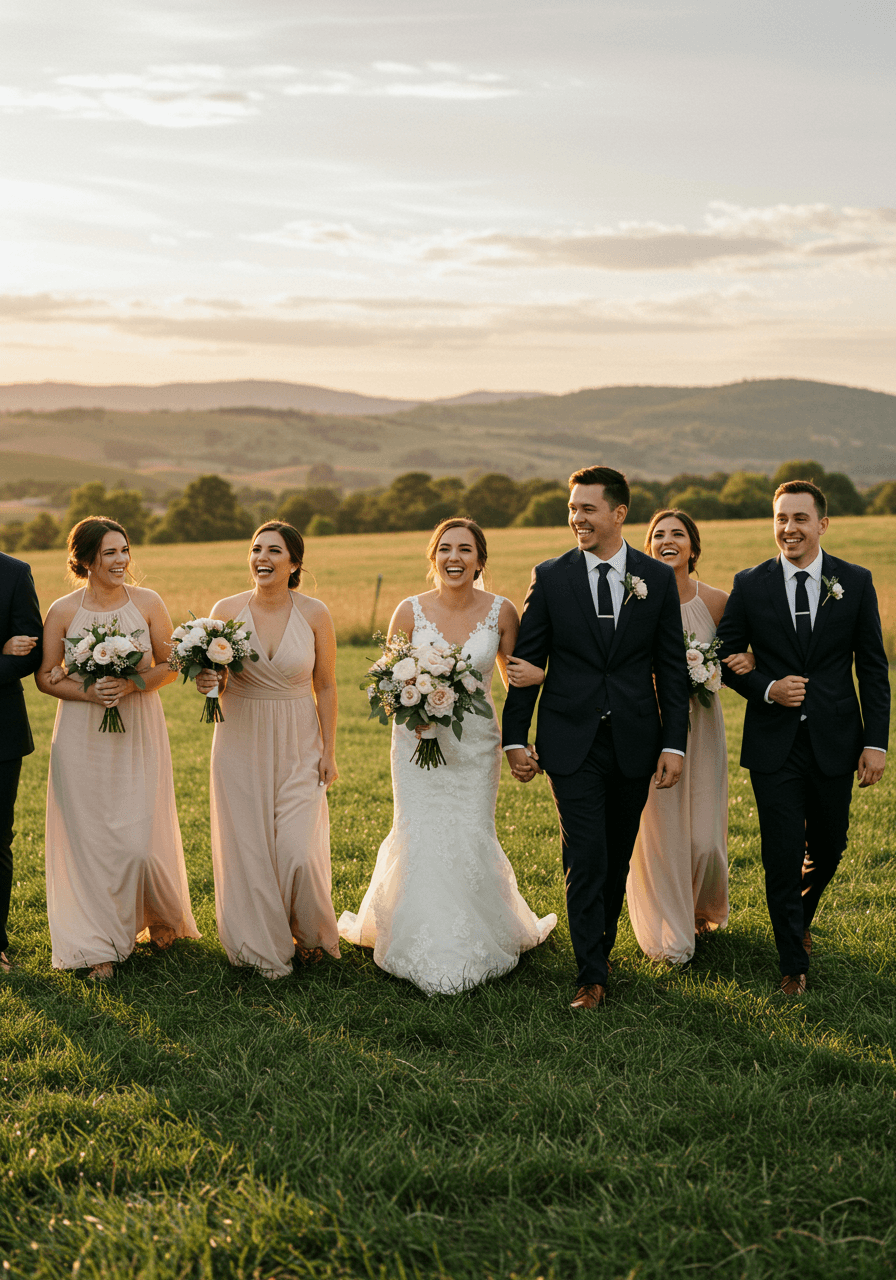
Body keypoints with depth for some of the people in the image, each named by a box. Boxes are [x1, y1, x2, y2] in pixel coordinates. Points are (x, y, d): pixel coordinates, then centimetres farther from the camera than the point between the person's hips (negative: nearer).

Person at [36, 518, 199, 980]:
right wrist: (88, 693, -15)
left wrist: (132, 684, -15)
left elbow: (170, 665, 3)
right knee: (90, 840, 2)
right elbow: (45, 676, 2)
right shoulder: (63, 611, -3)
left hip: (138, 737, 0)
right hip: (82, 739, 0)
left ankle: (162, 914, 30)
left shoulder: (147, 603, -1)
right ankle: (100, 945, 15)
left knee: (141, 839, -1)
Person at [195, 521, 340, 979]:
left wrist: (329, 752, 0)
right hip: (241, 743, 1)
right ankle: (264, 950, 22)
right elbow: (215, 680, 6)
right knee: (248, 848, 4)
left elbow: (325, 687, 2)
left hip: (298, 747, -1)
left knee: (299, 851, -7)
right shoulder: (226, 610, -4)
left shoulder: (314, 614, -5)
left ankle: (312, 936, 23)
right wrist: (206, 682, -18)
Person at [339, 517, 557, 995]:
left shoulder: (501, 612, -5)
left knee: (472, 840, 1)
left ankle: (476, 940, 24)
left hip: (475, 744, 0)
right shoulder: (410, 611, -7)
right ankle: (423, 948, 15)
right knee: (418, 839, -3)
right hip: (417, 741, 0)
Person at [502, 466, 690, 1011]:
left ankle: (602, 944, 32)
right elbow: (527, 662, 3)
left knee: (618, 859, 12)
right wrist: (516, 739, -1)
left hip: (635, 741, 2)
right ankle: (592, 977, 1)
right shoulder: (550, 577, 0)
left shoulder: (658, 578, 2)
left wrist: (675, 743, -2)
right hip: (573, 742, -2)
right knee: (586, 861, -6)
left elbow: (672, 667, 3)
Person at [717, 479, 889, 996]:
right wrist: (767, 689, -13)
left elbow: (873, 667, 1)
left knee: (828, 848, 14)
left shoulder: (855, 581, 0)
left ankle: (800, 916, 44)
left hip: (835, 742, 1)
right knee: (783, 855, 0)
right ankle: (794, 962, 16)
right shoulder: (750, 585, -2)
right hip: (774, 743, -1)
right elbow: (726, 658, 5)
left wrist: (876, 741, -4)